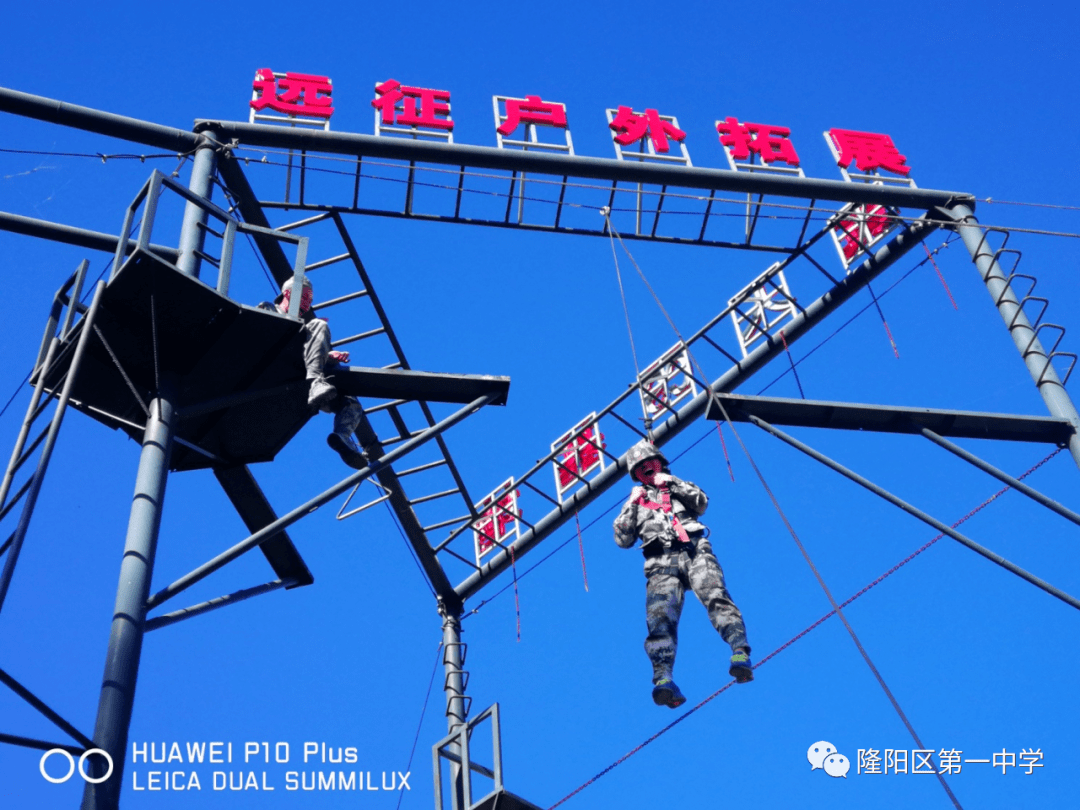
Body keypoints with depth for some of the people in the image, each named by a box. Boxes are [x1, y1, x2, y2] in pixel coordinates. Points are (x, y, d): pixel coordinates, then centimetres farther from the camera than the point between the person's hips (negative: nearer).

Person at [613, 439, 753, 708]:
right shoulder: (636, 501, 33)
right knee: (659, 616, -24)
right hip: (661, 562, 0)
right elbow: (622, 540, 21)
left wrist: (672, 482, 9)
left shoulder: (680, 487, 32)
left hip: (694, 550, 0)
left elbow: (701, 503, 11)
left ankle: (740, 654, -43)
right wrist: (631, 505, 14)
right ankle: (662, 678, -41)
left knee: (716, 597, -28)